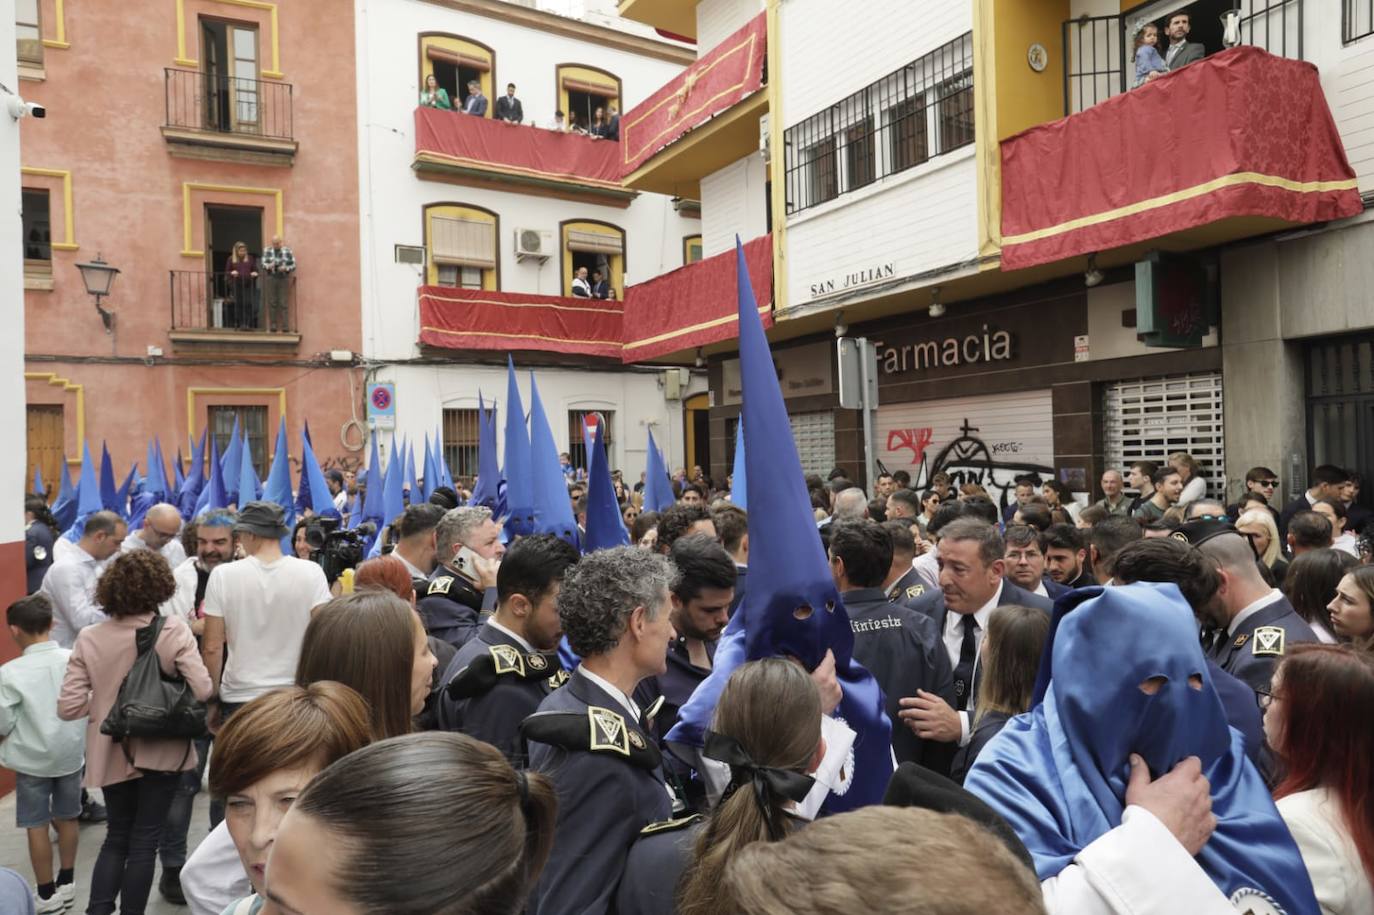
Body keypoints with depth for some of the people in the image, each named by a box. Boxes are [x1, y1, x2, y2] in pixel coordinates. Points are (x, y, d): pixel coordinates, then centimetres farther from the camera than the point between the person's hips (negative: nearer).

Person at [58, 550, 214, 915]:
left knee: (116, 837, 21)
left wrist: (103, 702, 10)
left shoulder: (89, 638, -9)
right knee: (144, 840, 12)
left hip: (113, 752, 2)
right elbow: (203, 691, -19)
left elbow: (68, 707, -9)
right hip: (161, 751, -2)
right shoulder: (174, 630, -16)